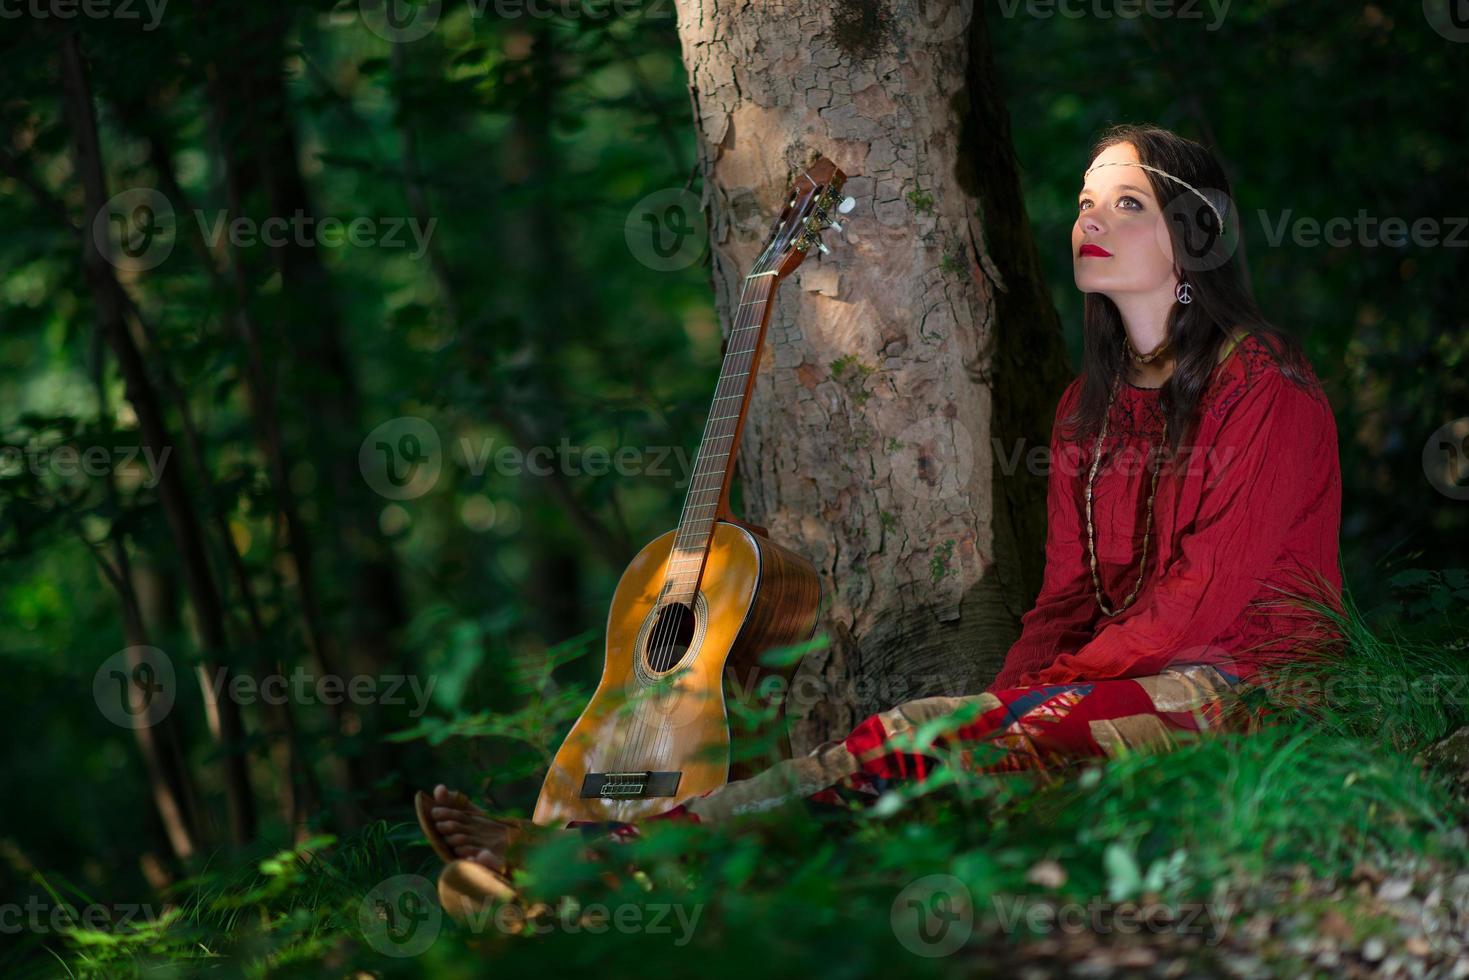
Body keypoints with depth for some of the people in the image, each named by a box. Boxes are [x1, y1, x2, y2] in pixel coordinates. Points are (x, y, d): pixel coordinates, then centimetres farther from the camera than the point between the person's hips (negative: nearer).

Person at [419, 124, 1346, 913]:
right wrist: (1002, 698, -7)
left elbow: (1208, 591, -13)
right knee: (921, 732, -21)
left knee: (925, 742, -27)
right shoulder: (1090, 407, 20)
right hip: (1120, 676, 7)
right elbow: (1071, 592, 13)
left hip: (1246, 684, -7)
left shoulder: (1262, 384, -5)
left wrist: (1034, 698, -15)